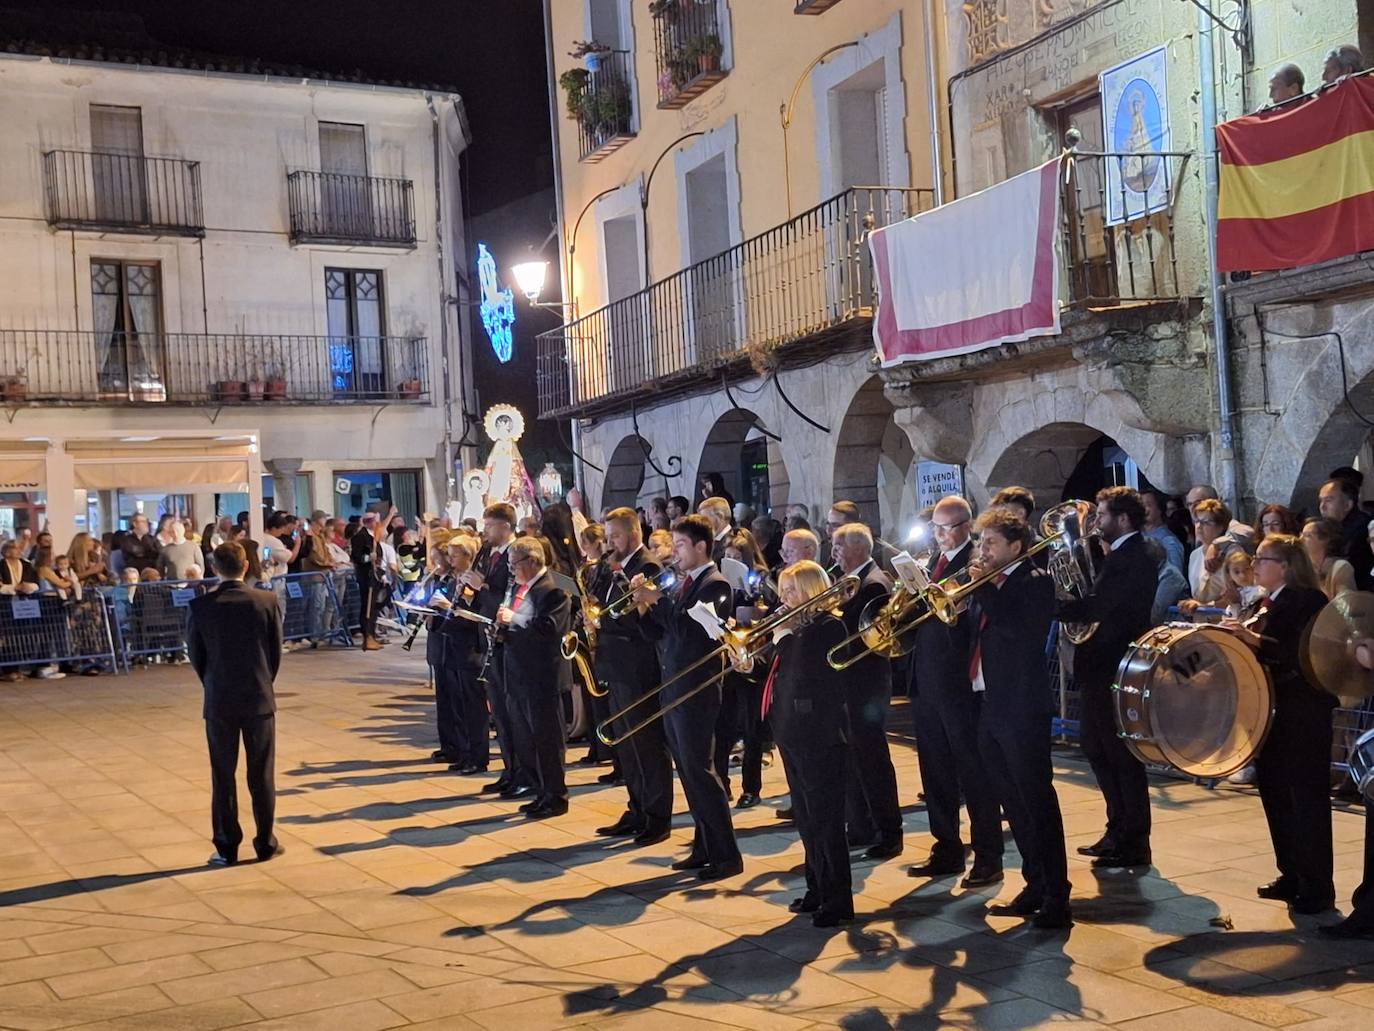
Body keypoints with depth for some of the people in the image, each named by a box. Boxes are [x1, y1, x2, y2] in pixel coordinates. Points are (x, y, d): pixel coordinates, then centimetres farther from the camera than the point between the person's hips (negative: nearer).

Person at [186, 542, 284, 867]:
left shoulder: (199, 607, -9)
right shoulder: (267, 601, -8)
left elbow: (195, 655, 0)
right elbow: (276, 651, 0)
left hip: (219, 702, 0)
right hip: (260, 699, 1)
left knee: (223, 776, 8)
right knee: (261, 775, 9)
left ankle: (227, 848, 11)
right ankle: (266, 844, 16)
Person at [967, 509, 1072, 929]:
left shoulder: (1035, 582, -8)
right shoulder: (989, 586, 14)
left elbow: (1018, 629, -24)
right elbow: (976, 632, 12)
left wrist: (986, 587, -17)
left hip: (1022, 709, -8)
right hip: (990, 707, 8)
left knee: (1037, 803, -5)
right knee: (1013, 804, 14)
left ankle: (1056, 899, -1)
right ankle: (1035, 886, 24)